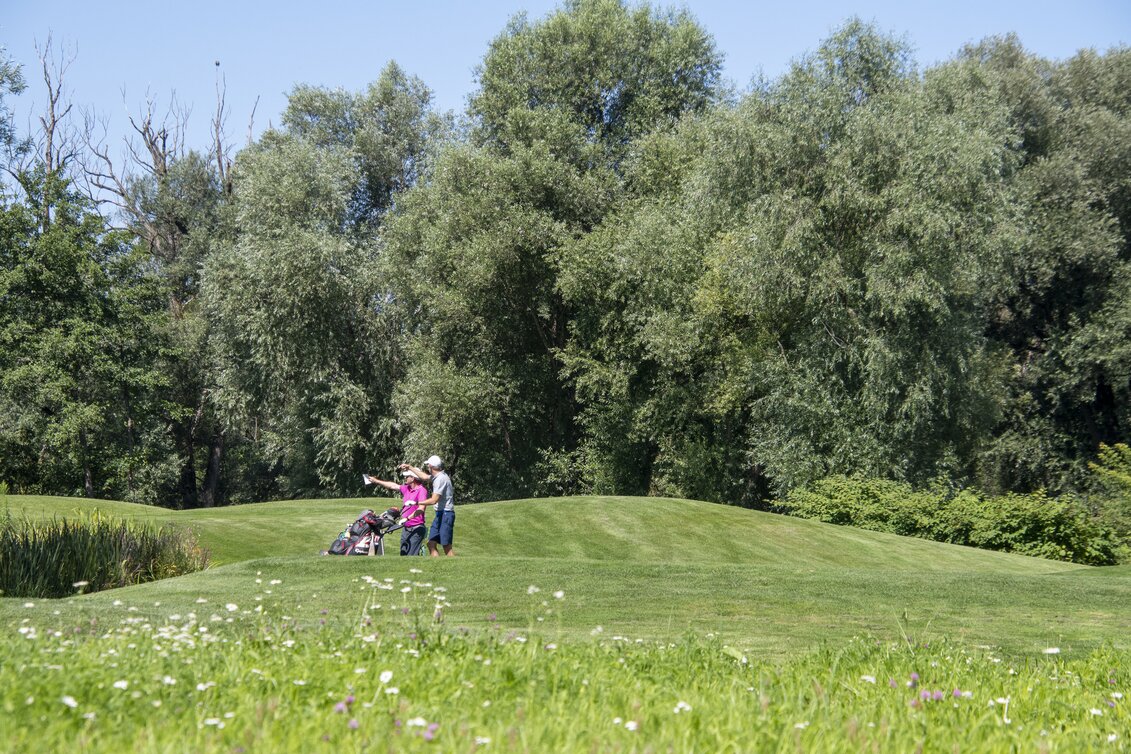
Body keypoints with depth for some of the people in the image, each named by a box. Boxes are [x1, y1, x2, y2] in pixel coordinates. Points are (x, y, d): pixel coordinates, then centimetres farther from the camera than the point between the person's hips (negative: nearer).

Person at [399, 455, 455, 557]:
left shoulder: (441, 478, -17)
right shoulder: (437, 476, 13)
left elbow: (434, 500, -20)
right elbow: (425, 477, 33)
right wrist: (410, 467, 37)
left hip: (446, 514, -10)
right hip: (439, 514, 10)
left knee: (446, 546, -11)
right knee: (431, 544, 5)